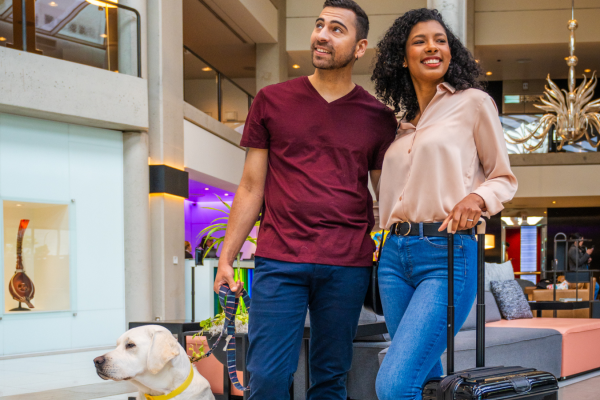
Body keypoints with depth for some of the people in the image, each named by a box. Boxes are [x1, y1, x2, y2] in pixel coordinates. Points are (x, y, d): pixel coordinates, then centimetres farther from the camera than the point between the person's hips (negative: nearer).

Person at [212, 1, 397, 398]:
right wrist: (226, 258, 4)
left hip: (347, 266, 1)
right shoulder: (272, 101, 9)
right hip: (279, 261, 0)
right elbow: (251, 187, 10)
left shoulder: (378, 116, 8)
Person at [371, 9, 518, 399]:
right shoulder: (403, 124, 19)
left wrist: (476, 197, -13)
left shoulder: (473, 102, 3)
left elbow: (504, 178, 7)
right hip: (395, 255, 6)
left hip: (447, 255, -6)